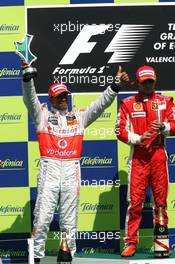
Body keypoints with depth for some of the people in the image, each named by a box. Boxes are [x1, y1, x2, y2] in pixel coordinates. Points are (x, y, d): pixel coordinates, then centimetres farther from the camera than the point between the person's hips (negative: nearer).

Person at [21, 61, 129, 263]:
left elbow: (101, 104, 14)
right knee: (43, 214, -7)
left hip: (71, 169, 3)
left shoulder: (79, 116, 20)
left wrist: (116, 85, 2)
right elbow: (30, 99, -2)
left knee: (69, 218, 6)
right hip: (49, 167, -3)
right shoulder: (42, 115, 13)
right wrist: (28, 75, -19)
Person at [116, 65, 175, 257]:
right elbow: (120, 131, 3)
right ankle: (130, 242, 0)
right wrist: (138, 138, -13)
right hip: (137, 157, -1)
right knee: (135, 200, -4)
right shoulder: (128, 103, 8)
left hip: (158, 156, 1)